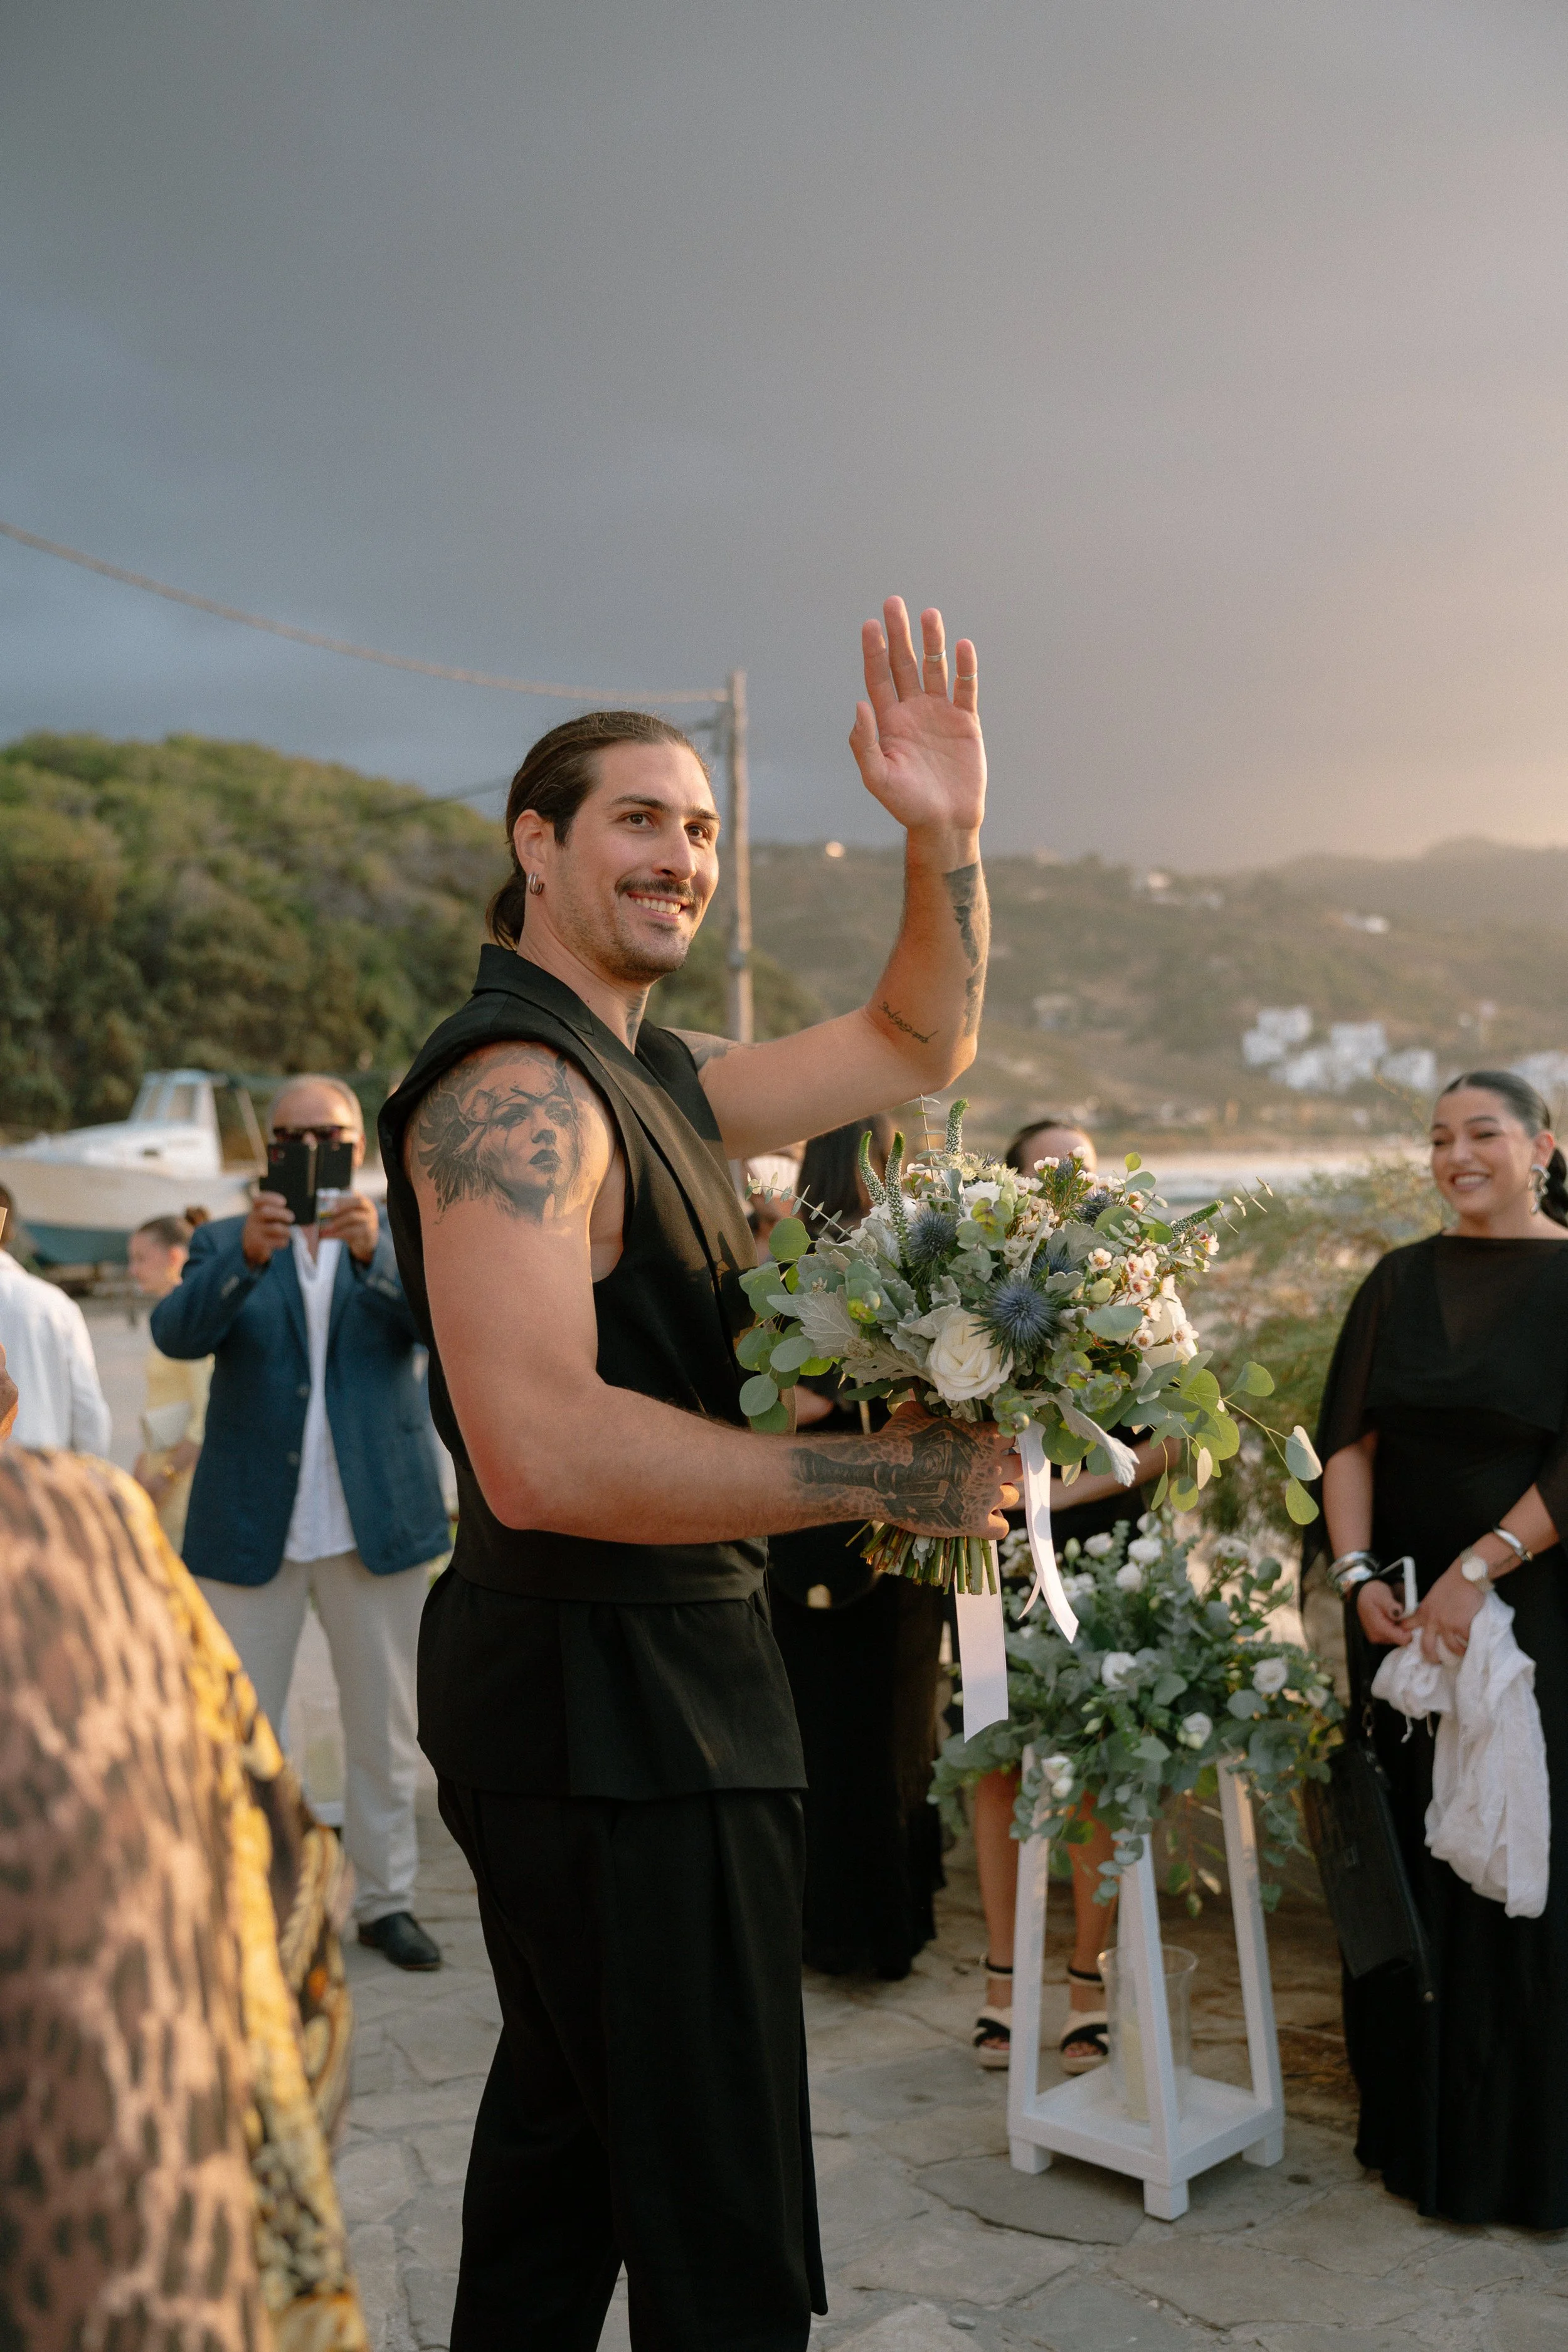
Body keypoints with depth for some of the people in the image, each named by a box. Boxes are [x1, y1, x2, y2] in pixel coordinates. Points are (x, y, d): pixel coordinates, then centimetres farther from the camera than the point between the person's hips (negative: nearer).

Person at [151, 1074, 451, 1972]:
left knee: (387, 1727, 9)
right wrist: (249, 1255, -31)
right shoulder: (227, 1242, 5)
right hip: (252, 1526, 0)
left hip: (377, 1521, 0)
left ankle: (389, 1898, 22)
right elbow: (176, 1333, -14)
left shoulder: (398, 1238, 5)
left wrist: (373, 1250, -32)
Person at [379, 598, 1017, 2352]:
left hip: (619, 1686, 10)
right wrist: (891, 1476, -24)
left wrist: (946, 841, 0)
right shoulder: (512, 1086, -20)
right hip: (611, 1696, -10)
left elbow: (920, 1044, 17)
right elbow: (543, 1453, -32)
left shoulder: (656, 1079, 11)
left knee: (566, 2126, 26)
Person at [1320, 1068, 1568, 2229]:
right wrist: (1360, 1575, -9)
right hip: (1405, 1612, 4)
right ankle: (1421, 2125, 26)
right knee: (1417, 1865, 10)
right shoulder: (1400, 1282, 7)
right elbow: (1350, 1438, 3)